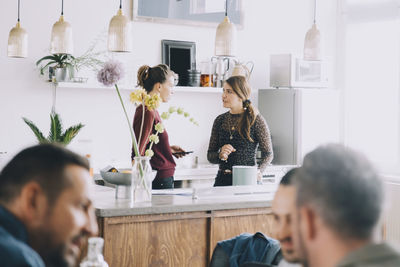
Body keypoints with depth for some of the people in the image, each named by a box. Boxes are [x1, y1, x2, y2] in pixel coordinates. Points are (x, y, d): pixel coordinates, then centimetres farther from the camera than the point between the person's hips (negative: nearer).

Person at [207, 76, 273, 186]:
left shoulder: (256, 120, -2)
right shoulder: (220, 120, 9)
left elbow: (268, 154, 3)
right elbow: (210, 156, 13)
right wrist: (220, 155, -9)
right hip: (222, 180, 3)